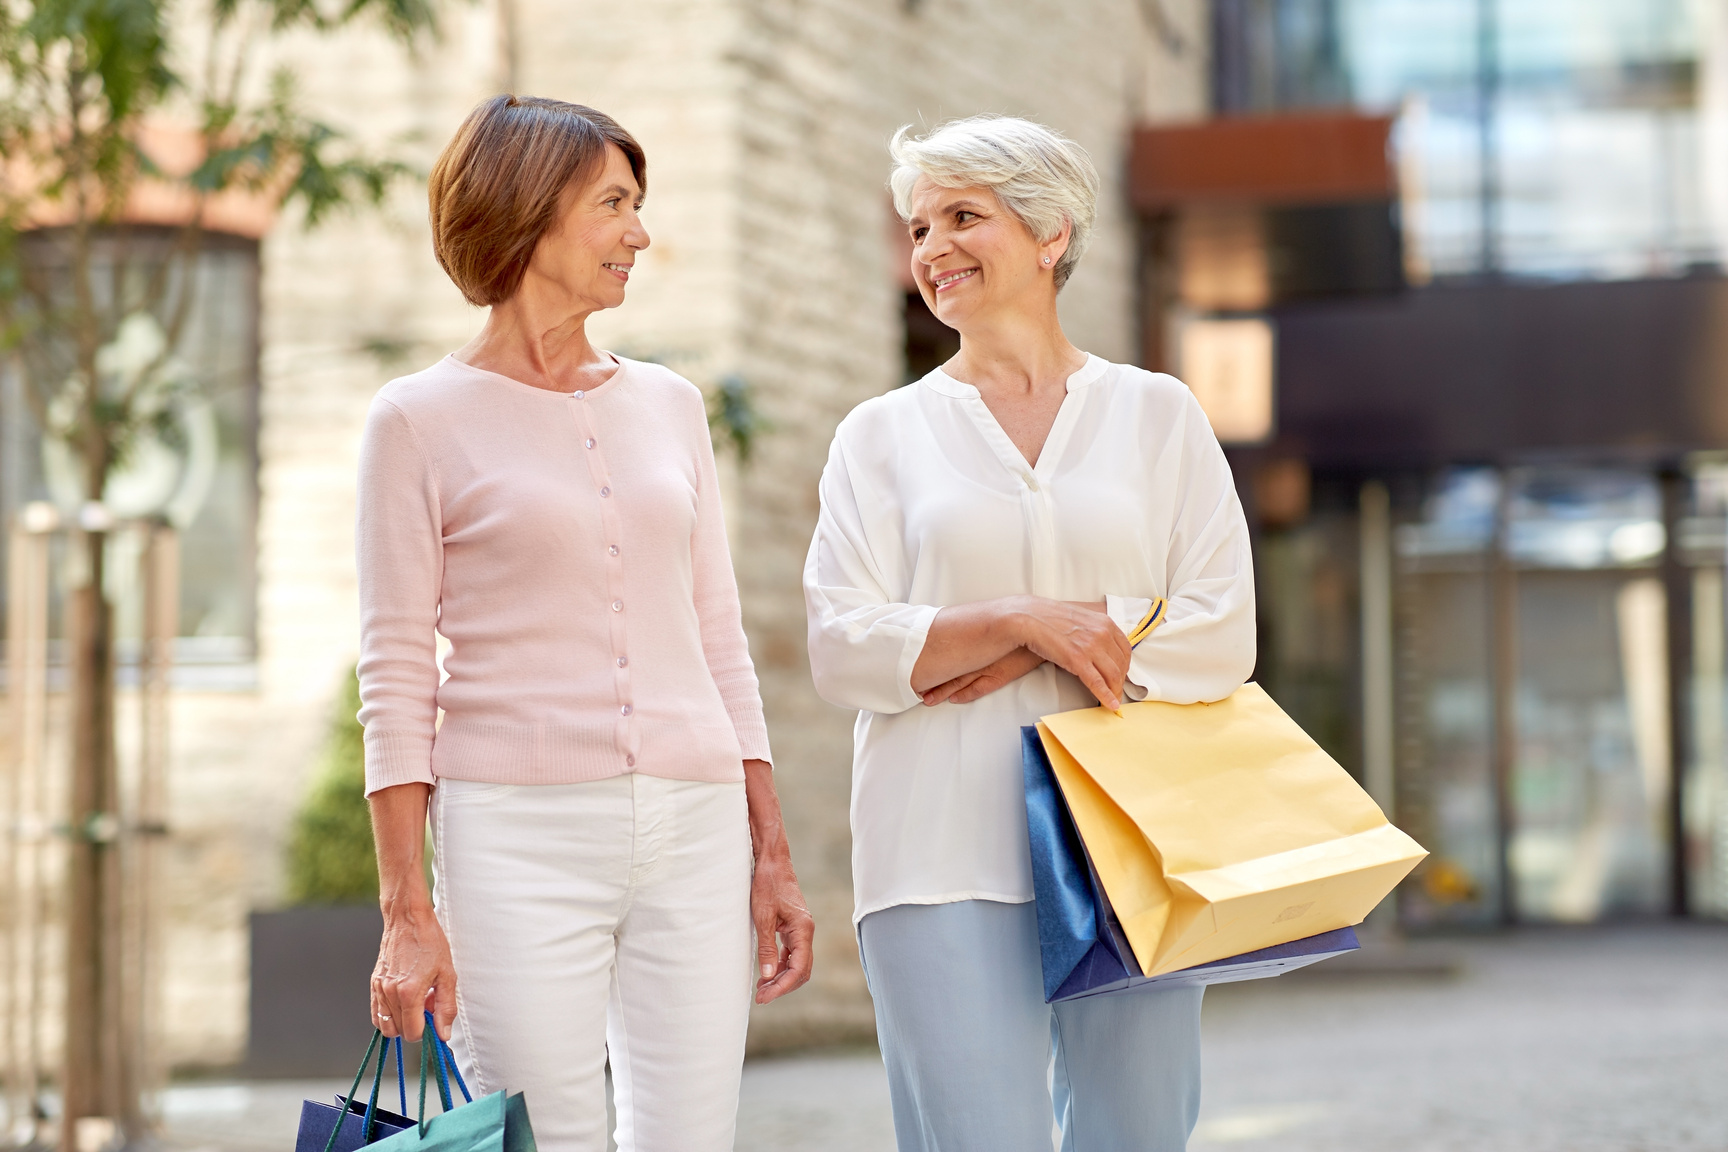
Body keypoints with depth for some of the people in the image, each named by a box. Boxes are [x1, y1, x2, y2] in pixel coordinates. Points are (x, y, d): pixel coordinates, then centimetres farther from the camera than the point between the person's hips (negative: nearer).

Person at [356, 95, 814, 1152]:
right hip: (519, 828, -4)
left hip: (696, 826, 4)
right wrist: (407, 912, -7)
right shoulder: (421, 420, 1)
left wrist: (773, 856, 11)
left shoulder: (669, 404, 14)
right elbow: (397, 678, -1)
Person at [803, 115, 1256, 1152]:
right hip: (948, 861, -1)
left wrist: (1024, 658, -8)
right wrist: (1024, 621, -12)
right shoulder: (883, 434, 11)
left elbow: (1222, 638, 1)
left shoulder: (1158, 415, 11)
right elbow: (844, 650, 0)